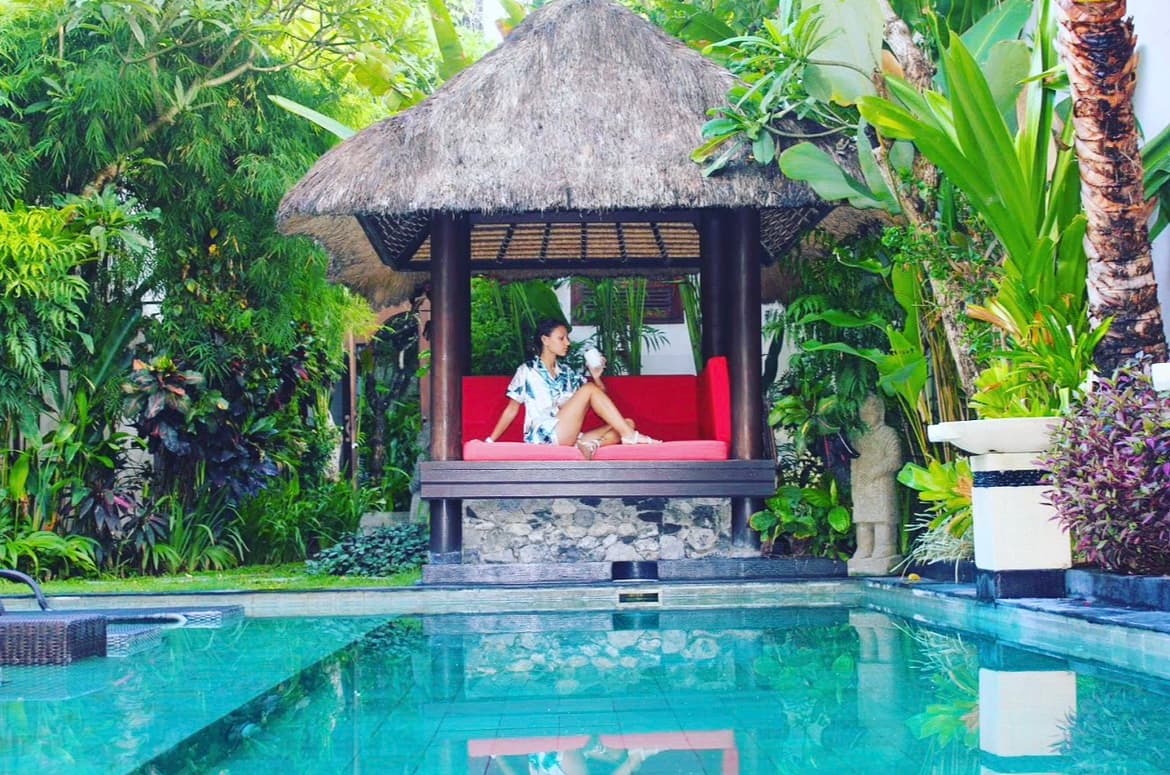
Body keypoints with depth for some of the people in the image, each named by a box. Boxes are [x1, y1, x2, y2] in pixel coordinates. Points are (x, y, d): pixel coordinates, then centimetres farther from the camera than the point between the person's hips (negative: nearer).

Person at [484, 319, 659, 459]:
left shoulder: (567, 374, 20)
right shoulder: (527, 371, 4)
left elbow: (600, 396, 18)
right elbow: (512, 409, 6)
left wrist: (596, 376, -1)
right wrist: (490, 441, -1)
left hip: (567, 438, 7)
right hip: (544, 437, -6)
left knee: (628, 423, -5)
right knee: (588, 389, -18)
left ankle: (589, 445, -30)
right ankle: (630, 436, -22)